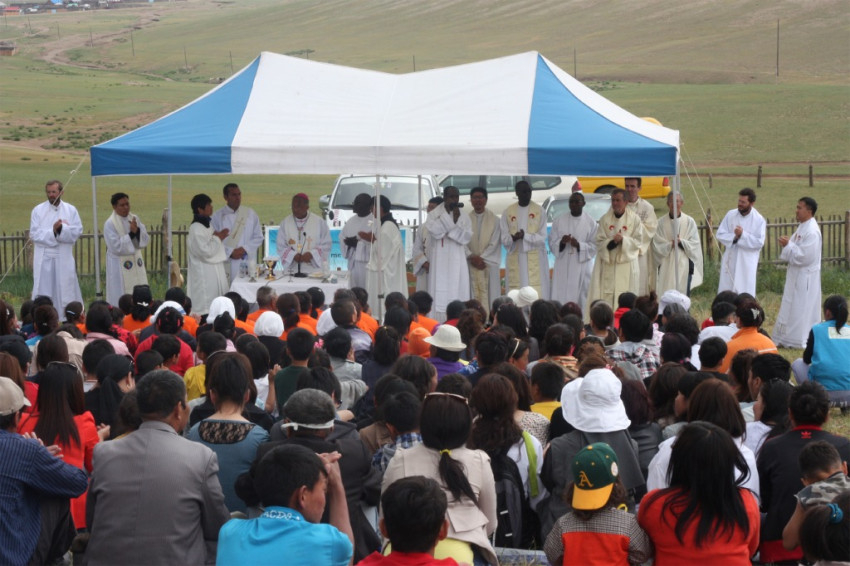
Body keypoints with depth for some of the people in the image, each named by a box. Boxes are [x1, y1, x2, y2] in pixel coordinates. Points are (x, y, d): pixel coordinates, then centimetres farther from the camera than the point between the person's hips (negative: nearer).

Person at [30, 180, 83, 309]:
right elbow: (34, 234, -5)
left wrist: (62, 228, -18)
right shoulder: (38, 210, 3)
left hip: (64, 258, 1)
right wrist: (52, 231, -18)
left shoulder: (71, 210, 6)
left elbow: (77, 231, -3)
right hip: (44, 257, -1)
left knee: (66, 292, 3)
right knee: (43, 293, -1)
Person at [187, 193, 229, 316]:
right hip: (204, 272, -9)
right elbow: (206, 251, -21)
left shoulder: (207, 225, 13)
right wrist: (218, 238, -11)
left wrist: (219, 237, 6)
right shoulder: (196, 228, -16)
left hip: (215, 270, 9)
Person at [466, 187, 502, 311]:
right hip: (470, 264, 1)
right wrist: (471, 257, -12)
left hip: (488, 264, -1)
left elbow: (494, 243, -2)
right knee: (473, 295, -2)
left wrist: (481, 258, -10)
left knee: (489, 295, -4)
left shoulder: (494, 219, 3)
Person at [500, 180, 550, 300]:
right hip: (515, 260, 1)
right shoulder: (508, 212, 7)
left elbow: (542, 237, -3)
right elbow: (504, 238, 3)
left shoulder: (539, 210, 2)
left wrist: (525, 236, -18)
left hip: (535, 259, -1)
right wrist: (513, 238, -19)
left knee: (537, 296, -8)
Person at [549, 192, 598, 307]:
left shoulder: (591, 222, 2)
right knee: (561, 300, -4)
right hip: (563, 266, 2)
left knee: (581, 298, -5)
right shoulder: (559, 220, 8)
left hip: (582, 266, -1)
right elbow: (552, 243, 7)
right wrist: (561, 242, -15)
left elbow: (595, 246, 0)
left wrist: (579, 245, -17)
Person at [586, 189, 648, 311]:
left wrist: (623, 240, -16)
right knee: (606, 296, -5)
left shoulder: (635, 219, 2)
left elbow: (639, 241, -1)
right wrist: (612, 242, -17)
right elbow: (599, 241, 2)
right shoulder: (605, 219, 6)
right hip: (608, 264, 1)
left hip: (627, 264, -1)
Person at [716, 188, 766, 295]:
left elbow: (759, 242, -11)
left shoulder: (759, 220, -6)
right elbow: (720, 234, -1)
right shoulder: (730, 215, 1)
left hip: (747, 263, -3)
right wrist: (734, 237, -17)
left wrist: (743, 235, -21)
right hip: (730, 261, 3)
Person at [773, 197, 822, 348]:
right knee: (792, 307, 15)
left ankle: (801, 340, 6)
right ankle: (789, 339, 22)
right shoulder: (803, 227, 10)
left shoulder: (812, 232, -21)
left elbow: (805, 256, -25)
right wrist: (787, 243, -1)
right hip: (797, 275, 10)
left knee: (803, 308, -2)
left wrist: (788, 245, -20)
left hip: (805, 277, -10)